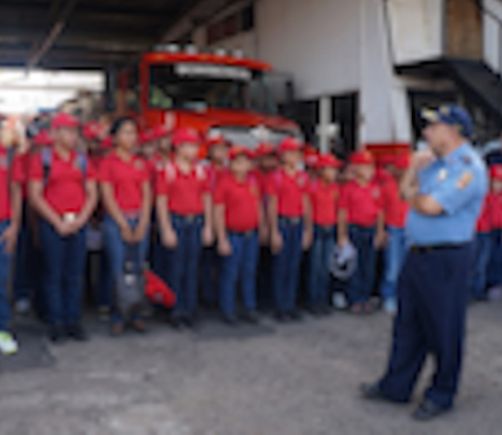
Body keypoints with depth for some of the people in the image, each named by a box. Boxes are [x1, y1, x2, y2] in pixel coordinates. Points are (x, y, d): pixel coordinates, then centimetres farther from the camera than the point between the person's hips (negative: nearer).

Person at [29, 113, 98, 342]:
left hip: (78, 224, 4)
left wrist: (80, 219, -6)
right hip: (52, 224, -3)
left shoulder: (83, 160, 11)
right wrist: (58, 222, -10)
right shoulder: (41, 159, -1)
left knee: (75, 274, 6)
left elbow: (92, 194, 9)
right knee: (54, 274, 1)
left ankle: (74, 322, 14)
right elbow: (35, 196, -6)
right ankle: (56, 324, 9)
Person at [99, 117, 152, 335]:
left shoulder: (141, 163, 12)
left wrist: (142, 225, -4)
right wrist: (124, 225, -8)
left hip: (140, 220, 4)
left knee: (138, 269, 5)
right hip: (116, 220, -3)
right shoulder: (108, 162, 0)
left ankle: (135, 315, 13)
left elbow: (147, 195, 7)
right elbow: (107, 196, -4)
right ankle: (119, 317, 7)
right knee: (118, 270, -3)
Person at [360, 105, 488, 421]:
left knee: (444, 330, 5)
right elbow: (407, 192, 16)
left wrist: (414, 196, -2)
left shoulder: (469, 167, -15)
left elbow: (431, 207, -23)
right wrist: (415, 167, 1)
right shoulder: (435, 162, 13)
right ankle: (396, 386, 29)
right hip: (418, 253, 9)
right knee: (408, 324, 16)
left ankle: (441, 396, 21)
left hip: (447, 259, -9)